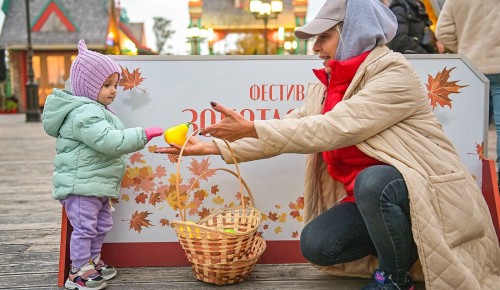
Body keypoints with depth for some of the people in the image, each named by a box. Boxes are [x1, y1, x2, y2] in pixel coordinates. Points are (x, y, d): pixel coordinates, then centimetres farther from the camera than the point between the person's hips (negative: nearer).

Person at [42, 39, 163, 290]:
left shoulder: (95, 110, 16)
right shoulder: (85, 114, -20)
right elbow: (110, 141, -31)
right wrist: (144, 135, -28)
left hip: (97, 185, 11)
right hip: (81, 185, -11)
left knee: (102, 225, 18)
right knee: (85, 228, -5)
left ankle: (92, 262, 33)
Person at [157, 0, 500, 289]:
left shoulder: (394, 73, -19)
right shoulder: (326, 85, 6)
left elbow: (331, 129, -27)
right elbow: (287, 130, 4)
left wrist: (252, 128, -24)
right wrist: (215, 147, -2)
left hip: (425, 191, -7)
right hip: (369, 197, 8)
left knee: (372, 181, -36)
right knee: (316, 244, -9)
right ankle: (403, 247, 13)